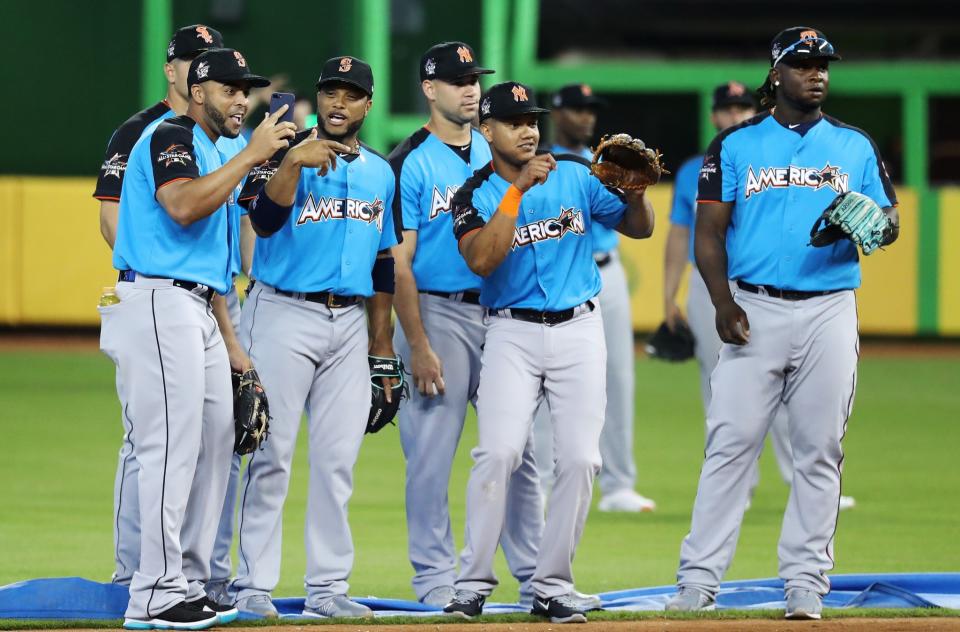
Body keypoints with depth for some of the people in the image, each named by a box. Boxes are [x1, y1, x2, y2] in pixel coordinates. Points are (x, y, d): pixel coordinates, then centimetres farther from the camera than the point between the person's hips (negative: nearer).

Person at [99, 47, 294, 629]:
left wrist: (231, 344, 19)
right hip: (157, 303, -10)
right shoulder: (172, 138, -7)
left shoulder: (217, 159, 23)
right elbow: (182, 207, -26)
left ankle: (189, 585, 15)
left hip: (196, 313, 10)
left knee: (214, 446, 9)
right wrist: (252, 155, -22)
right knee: (173, 447, -12)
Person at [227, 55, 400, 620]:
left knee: (338, 459, 5)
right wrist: (293, 162, -32)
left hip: (349, 321, 5)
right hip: (284, 315, -5)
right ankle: (253, 585, -4)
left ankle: (328, 587, 9)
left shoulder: (381, 173, 13)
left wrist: (382, 343, 16)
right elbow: (265, 219, -19)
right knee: (272, 452, -7)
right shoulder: (288, 154, -3)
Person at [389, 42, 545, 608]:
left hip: (502, 311, 5)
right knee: (432, 453, -3)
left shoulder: (496, 154, 12)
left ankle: (534, 576, 9)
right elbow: (400, 260, -8)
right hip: (438, 314, -5)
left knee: (519, 449, 4)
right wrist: (418, 345, -14)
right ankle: (436, 580, 3)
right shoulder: (410, 163, -5)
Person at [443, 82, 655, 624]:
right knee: (499, 453, -16)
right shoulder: (477, 194, -2)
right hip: (512, 333, -2)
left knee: (581, 458, -4)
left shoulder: (577, 176, 5)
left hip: (578, 331, 2)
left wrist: (636, 192, -14)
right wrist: (518, 190, -23)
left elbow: (640, 228, 8)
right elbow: (480, 259, -20)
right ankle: (474, 584, -7)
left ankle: (553, 587, 5)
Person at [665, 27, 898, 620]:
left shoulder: (856, 147, 11)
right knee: (731, 444, -6)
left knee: (819, 451, 1)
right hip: (755, 311, -1)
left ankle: (806, 581, 6)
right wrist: (723, 303, -10)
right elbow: (710, 232, 4)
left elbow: (889, 225, 9)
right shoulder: (736, 145, 7)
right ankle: (700, 579, -6)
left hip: (829, 312, 1)